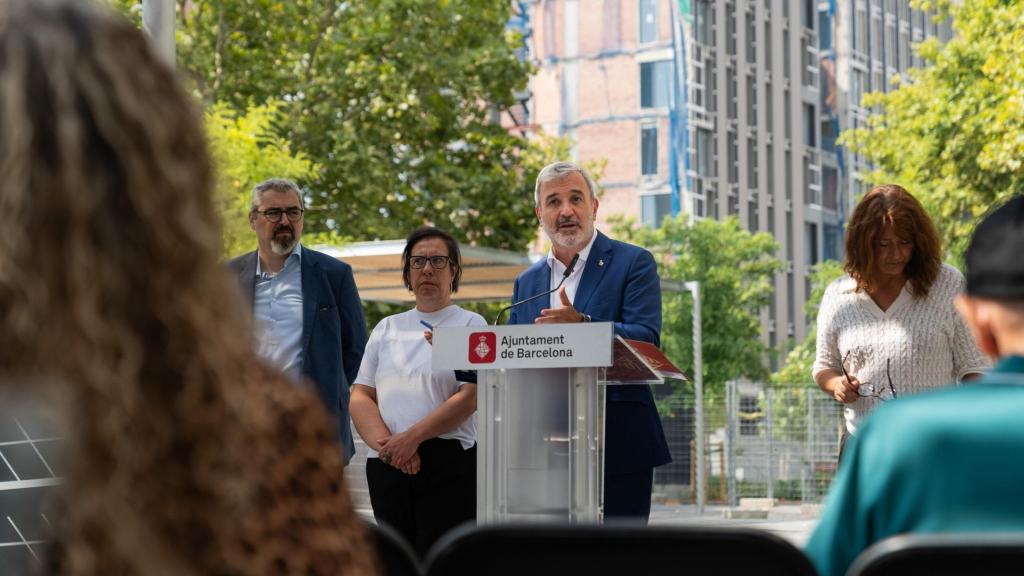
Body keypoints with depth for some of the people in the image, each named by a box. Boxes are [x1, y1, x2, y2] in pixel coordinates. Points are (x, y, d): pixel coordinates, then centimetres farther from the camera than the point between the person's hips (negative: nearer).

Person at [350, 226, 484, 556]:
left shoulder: (470, 325, 5)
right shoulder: (387, 328, 18)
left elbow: (470, 397, -7)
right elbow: (360, 397, 10)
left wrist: (412, 438, -15)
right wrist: (385, 443, -8)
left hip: (448, 461, -4)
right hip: (387, 466, 4)